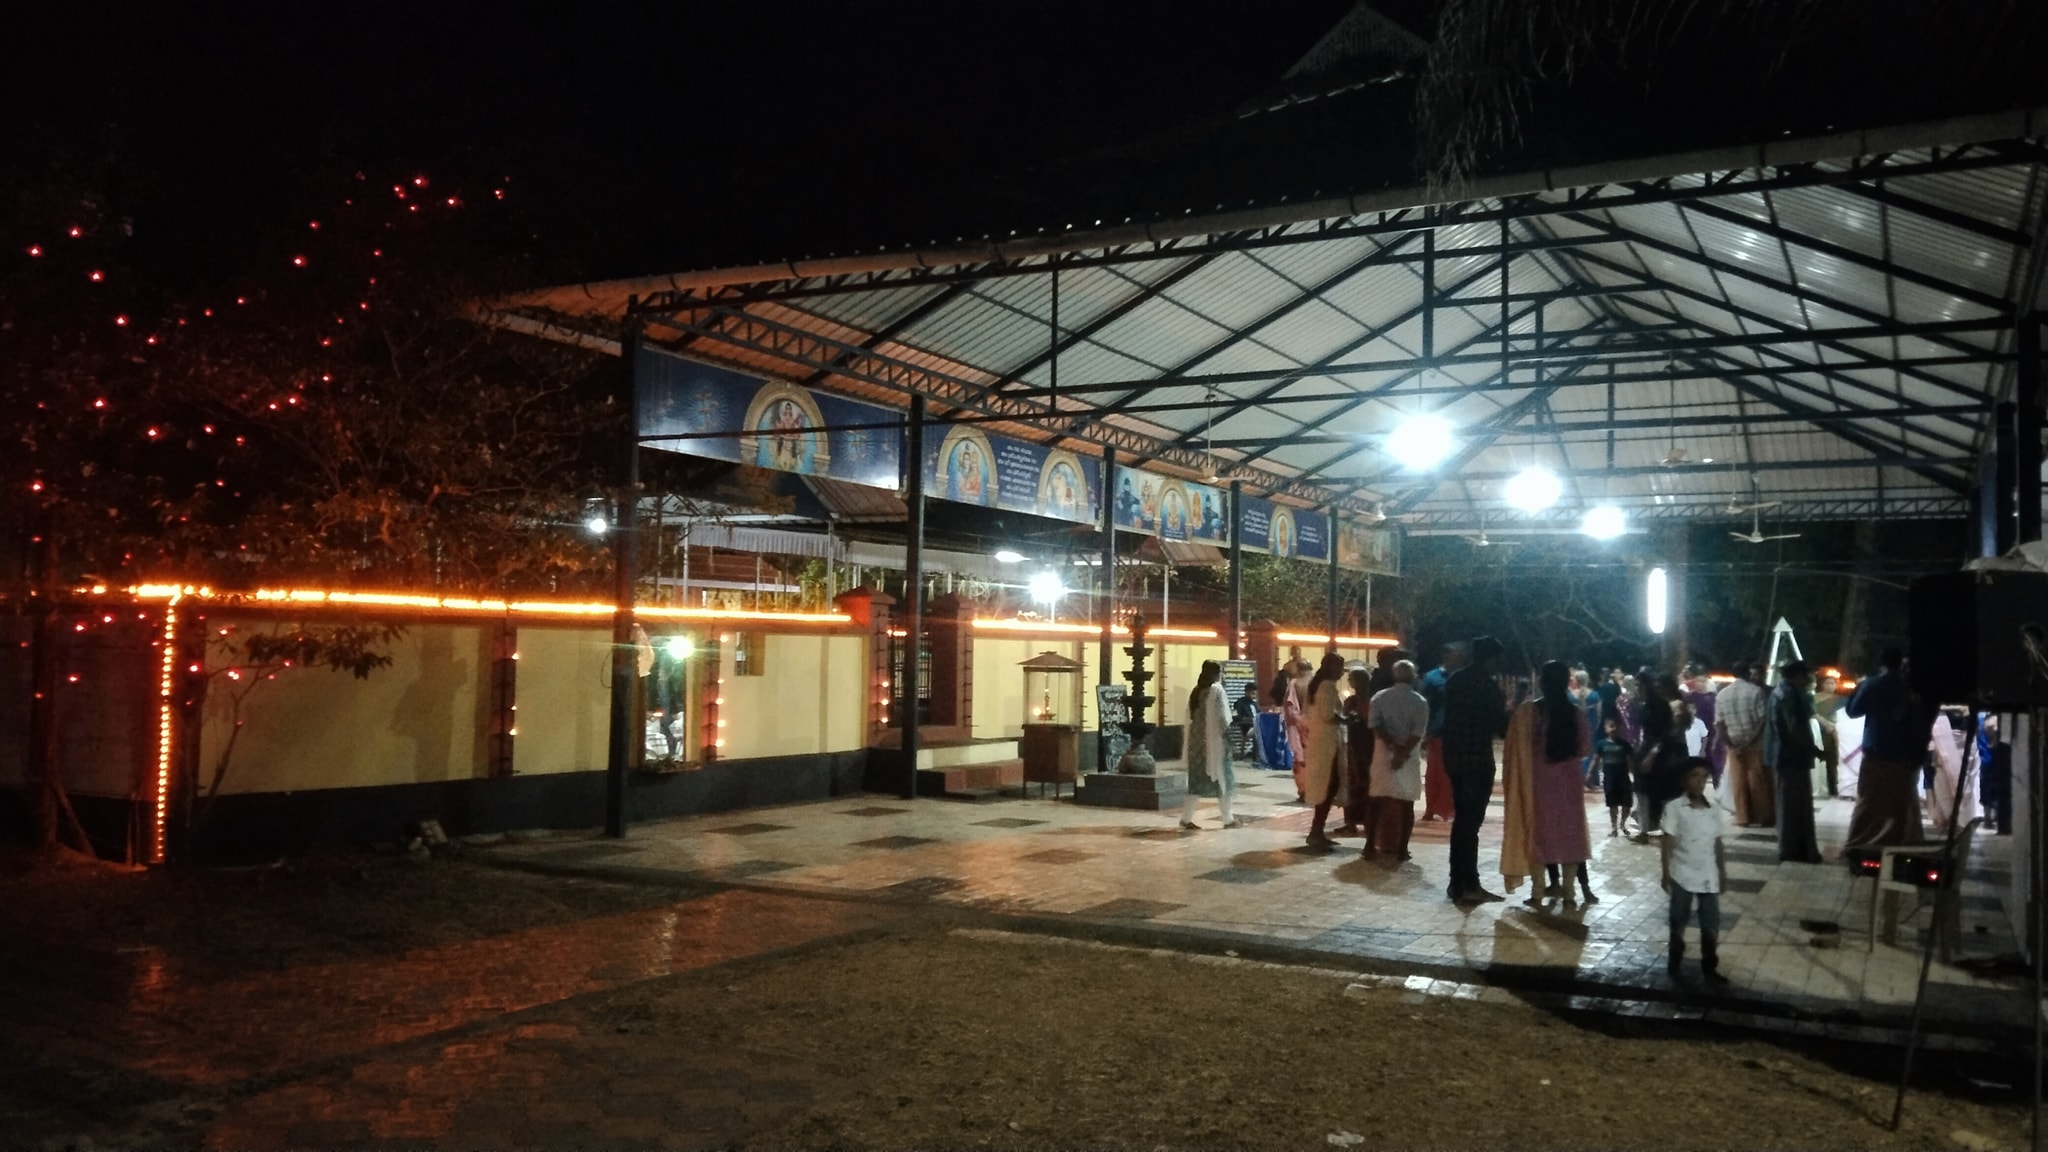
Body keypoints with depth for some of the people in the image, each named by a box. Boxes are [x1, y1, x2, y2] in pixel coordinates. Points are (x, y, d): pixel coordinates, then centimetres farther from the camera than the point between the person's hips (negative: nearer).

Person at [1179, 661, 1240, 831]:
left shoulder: (1196, 692, 9)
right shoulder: (1216, 690, -11)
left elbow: (1190, 717, 9)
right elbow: (1222, 717, -14)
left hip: (1197, 740, 6)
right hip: (1214, 740, -6)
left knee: (1197, 780, 10)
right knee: (1222, 779, 5)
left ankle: (1186, 817, 4)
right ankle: (1228, 819, 12)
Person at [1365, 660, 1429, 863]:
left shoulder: (1379, 697, 3)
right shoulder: (1420, 701, -3)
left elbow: (1375, 725, -9)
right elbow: (1418, 732, -14)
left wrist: (1392, 746, -12)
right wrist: (1403, 753, -16)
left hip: (1383, 753, 2)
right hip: (1409, 757, -2)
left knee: (1378, 800, 9)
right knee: (1406, 803, 5)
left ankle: (1370, 846, 8)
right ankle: (1401, 849, 4)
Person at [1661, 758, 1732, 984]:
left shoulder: (1714, 808, 2)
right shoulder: (1675, 808, -10)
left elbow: (1718, 843, 8)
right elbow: (1668, 842, -7)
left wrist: (1723, 873, 9)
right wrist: (1666, 873, -10)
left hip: (1708, 876, 3)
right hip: (1682, 875, -3)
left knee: (1711, 924, 7)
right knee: (1678, 922, 9)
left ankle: (1710, 968, 20)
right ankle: (1674, 966, 19)